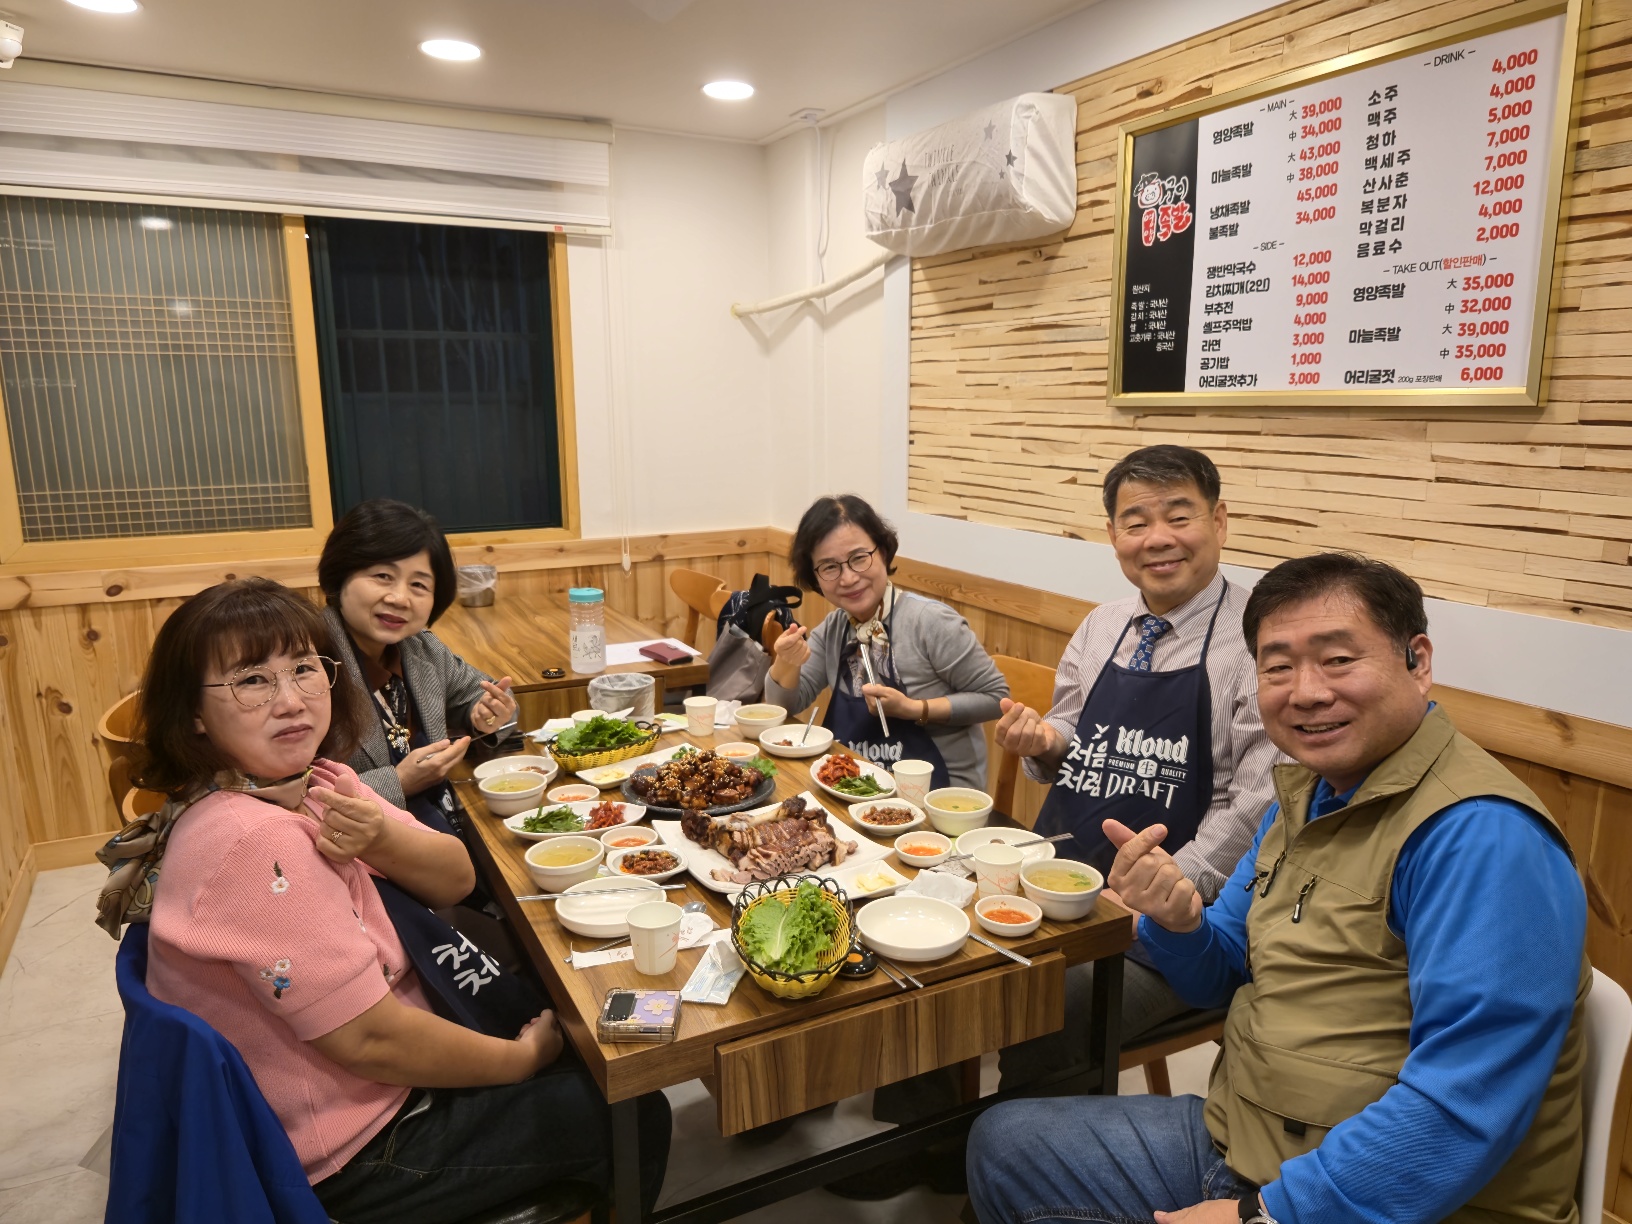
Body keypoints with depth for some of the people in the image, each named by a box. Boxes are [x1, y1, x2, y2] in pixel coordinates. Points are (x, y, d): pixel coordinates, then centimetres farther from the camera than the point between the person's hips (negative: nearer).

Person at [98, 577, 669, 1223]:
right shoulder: (254, 840, -31)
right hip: (347, 1161, -8)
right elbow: (369, 1041, -28)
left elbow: (456, 878, -2)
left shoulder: (314, 782, -4)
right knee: (632, 1116, 3)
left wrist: (381, 840, -25)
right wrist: (522, 1057, -14)